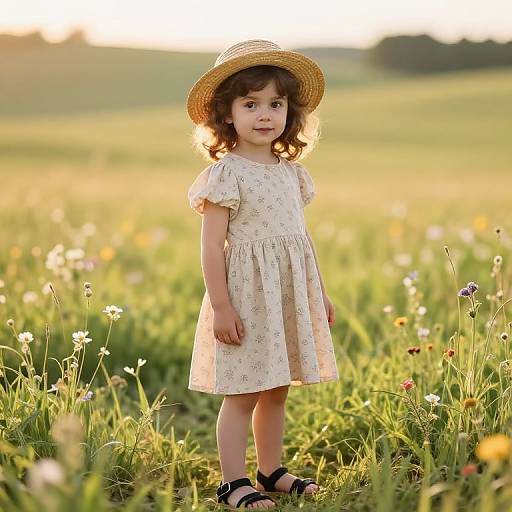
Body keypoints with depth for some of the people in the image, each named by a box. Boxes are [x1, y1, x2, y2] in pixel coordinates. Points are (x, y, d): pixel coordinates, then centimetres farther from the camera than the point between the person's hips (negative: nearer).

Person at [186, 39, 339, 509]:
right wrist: (220, 305, -17)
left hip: (291, 293, 7)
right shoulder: (227, 173, -12)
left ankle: (272, 471, 28)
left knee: (277, 391, 15)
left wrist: (320, 292, 19)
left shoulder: (291, 171, 10)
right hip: (247, 293, -7)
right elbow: (212, 245, -13)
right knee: (242, 394, -2)